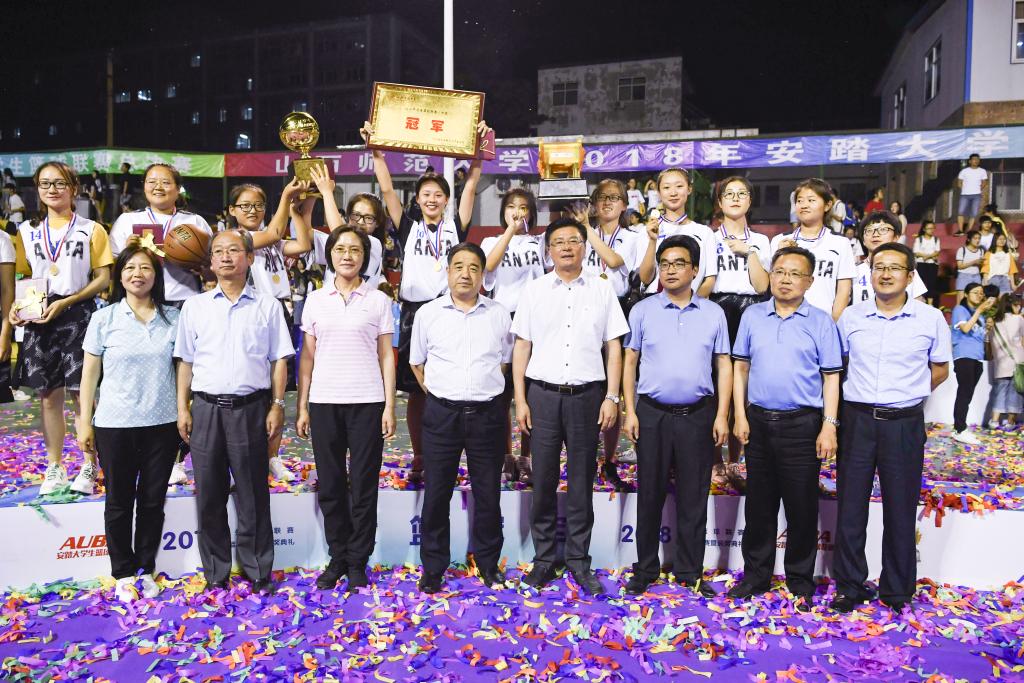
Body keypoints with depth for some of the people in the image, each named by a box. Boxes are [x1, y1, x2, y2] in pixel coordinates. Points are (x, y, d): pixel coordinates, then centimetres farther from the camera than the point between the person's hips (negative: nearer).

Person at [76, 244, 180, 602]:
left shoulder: (172, 318, 1)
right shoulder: (103, 319, -1)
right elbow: (89, 374, 2)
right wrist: (85, 422, 0)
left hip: (161, 424, 1)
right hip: (114, 424, -1)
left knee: (153, 501, 10)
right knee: (119, 502, 10)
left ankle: (145, 569, 25)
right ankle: (123, 574, 24)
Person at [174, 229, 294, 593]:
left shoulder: (267, 306, 5)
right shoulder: (194, 306, 10)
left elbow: (279, 360, 5)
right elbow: (186, 362, 11)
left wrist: (277, 405, -3)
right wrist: (182, 408, 4)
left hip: (250, 408, -2)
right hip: (206, 408, 2)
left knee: (253, 494, 5)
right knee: (209, 494, 7)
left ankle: (258, 571, 17)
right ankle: (216, 573, 21)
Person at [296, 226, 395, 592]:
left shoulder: (378, 300, 4)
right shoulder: (316, 300, 9)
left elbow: (386, 356, 3)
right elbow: (307, 356, 10)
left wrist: (389, 407, -3)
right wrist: (302, 406, 5)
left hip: (367, 402, -2)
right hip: (324, 402, 2)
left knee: (363, 486, 3)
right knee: (330, 485, 7)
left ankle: (358, 562, 16)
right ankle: (338, 557, 22)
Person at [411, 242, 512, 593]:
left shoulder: (499, 314, 5)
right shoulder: (428, 314, 3)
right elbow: (417, 361, 15)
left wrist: (488, 387, 12)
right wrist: (434, 390, 9)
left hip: (487, 413, 1)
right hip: (442, 413, 0)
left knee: (488, 493, 9)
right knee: (436, 494, 5)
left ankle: (488, 562, 25)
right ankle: (433, 566, 18)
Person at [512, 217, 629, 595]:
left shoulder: (602, 290, 6)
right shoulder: (533, 291, 6)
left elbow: (614, 347, 5)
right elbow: (522, 346, 6)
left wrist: (611, 397, -2)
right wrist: (520, 400, 0)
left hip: (587, 394, 0)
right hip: (543, 394, 0)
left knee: (582, 482, 8)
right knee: (543, 481, 6)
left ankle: (579, 561, 20)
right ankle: (543, 559, 19)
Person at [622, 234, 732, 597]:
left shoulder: (713, 313, 6)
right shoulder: (642, 311, 4)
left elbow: (724, 366, 6)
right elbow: (630, 362, 5)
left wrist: (722, 415, -2)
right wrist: (630, 412, -2)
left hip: (698, 415, 1)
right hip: (652, 413, 0)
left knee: (694, 496, 7)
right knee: (650, 494, 7)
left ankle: (690, 571, 21)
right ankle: (645, 570, 21)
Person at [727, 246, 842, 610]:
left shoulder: (821, 321, 0)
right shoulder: (752, 316, 6)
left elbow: (831, 377, 0)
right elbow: (740, 367, 9)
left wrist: (829, 426, -7)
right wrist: (740, 415, 2)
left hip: (802, 425, -2)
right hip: (758, 420, 3)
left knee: (802, 507, 6)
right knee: (758, 504, 12)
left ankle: (800, 582, 20)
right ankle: (755, 574, 25)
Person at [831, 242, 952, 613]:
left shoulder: (931, 319, 0)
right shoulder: (851, 316, 3)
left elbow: (940, 369, 10)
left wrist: (907, 394, 2)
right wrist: (859, 392, 6)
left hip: (904, 424, -1)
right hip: (858, 419, 1)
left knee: (900, 509, 8)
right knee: (850, 506, 7)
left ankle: (897, 590, 23)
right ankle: (849, 586, 20)